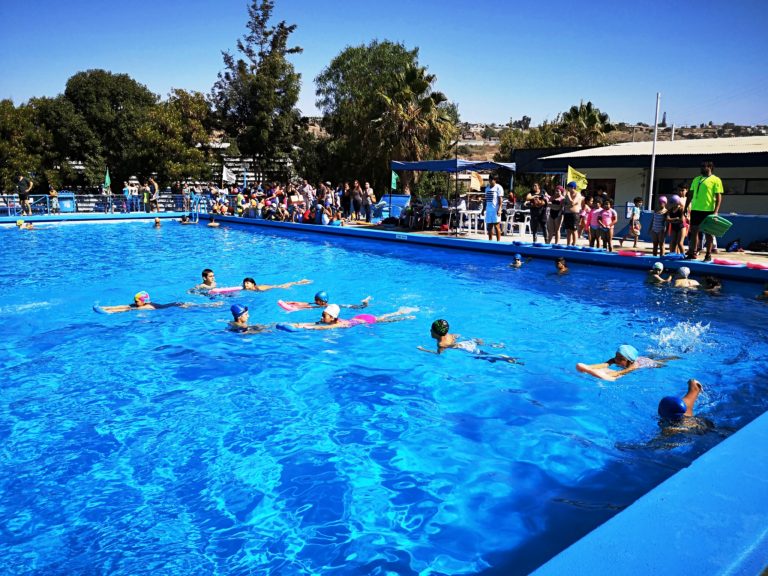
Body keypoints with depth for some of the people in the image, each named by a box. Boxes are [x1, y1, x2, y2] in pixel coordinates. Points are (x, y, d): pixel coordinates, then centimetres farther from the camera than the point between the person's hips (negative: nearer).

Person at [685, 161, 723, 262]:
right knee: (693, 231, 7)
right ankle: (692, 254, 14)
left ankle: (708, 255, 8)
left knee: (708, 233, 2)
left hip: (708, 210, -5)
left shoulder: (715, 180, -3)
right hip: (695, 209, 5)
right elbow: (691, 195, 16)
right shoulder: (696, 179, 14)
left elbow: (718, 197, -7)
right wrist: (686, 207, 10)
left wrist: (716, 211, -15)